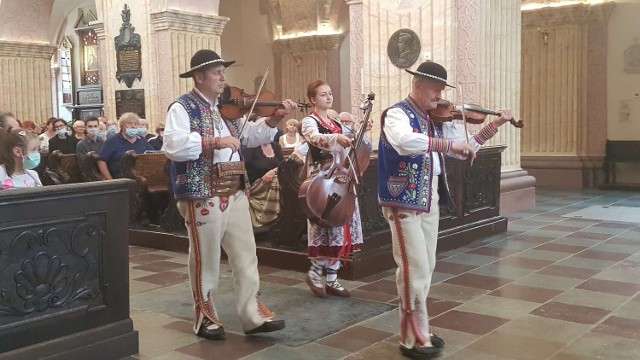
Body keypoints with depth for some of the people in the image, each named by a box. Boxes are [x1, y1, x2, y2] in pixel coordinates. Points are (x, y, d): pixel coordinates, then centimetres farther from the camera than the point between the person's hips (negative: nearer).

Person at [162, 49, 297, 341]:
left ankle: (253, 314, 15)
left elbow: (251, 136, 17)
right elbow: (173, 146, -23)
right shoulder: (182, 108, -8)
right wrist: (213, 142, -27)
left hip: (235, 191, 7)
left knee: (246, 255, 7)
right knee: (206, 258, 6)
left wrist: (275, 117, 3)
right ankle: (205, 316, 22)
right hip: (201, 194, -7)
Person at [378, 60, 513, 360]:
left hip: (430, 203, 8)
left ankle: (418, 330, 25)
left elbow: (465, 148, 17)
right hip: (403, 203, -8)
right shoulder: (397, 114, -13)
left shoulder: (437, 120, 10)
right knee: (415, 268, -8)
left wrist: (494, 125, 7)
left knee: (426, 267, 13)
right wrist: (448, 144, -36)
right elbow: (406, 141, -36)